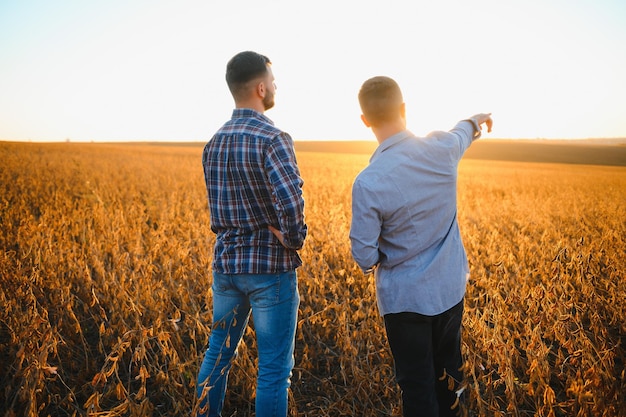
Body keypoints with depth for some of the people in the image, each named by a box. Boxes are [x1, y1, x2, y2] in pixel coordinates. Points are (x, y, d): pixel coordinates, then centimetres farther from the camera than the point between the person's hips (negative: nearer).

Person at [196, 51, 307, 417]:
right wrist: (295, 239, -13)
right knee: (274, 366, 8)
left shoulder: (214, 143, 6)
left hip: (226, 262, 7)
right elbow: (290, 202, -31)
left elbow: (219, 206, 9)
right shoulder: (273, 139, -17)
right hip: (270, 265, -7)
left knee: (219, 352, 21)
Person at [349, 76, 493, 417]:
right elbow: (460, 135, 16)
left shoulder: (368, 183, -25)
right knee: (448, 371, 25)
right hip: (451, 288, 5)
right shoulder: (442, 149, -10)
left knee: (417, 384, 10)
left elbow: (365, 258, -19)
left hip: (405, 298, -5)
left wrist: (372, 260, 6)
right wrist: (475, 121, 39)